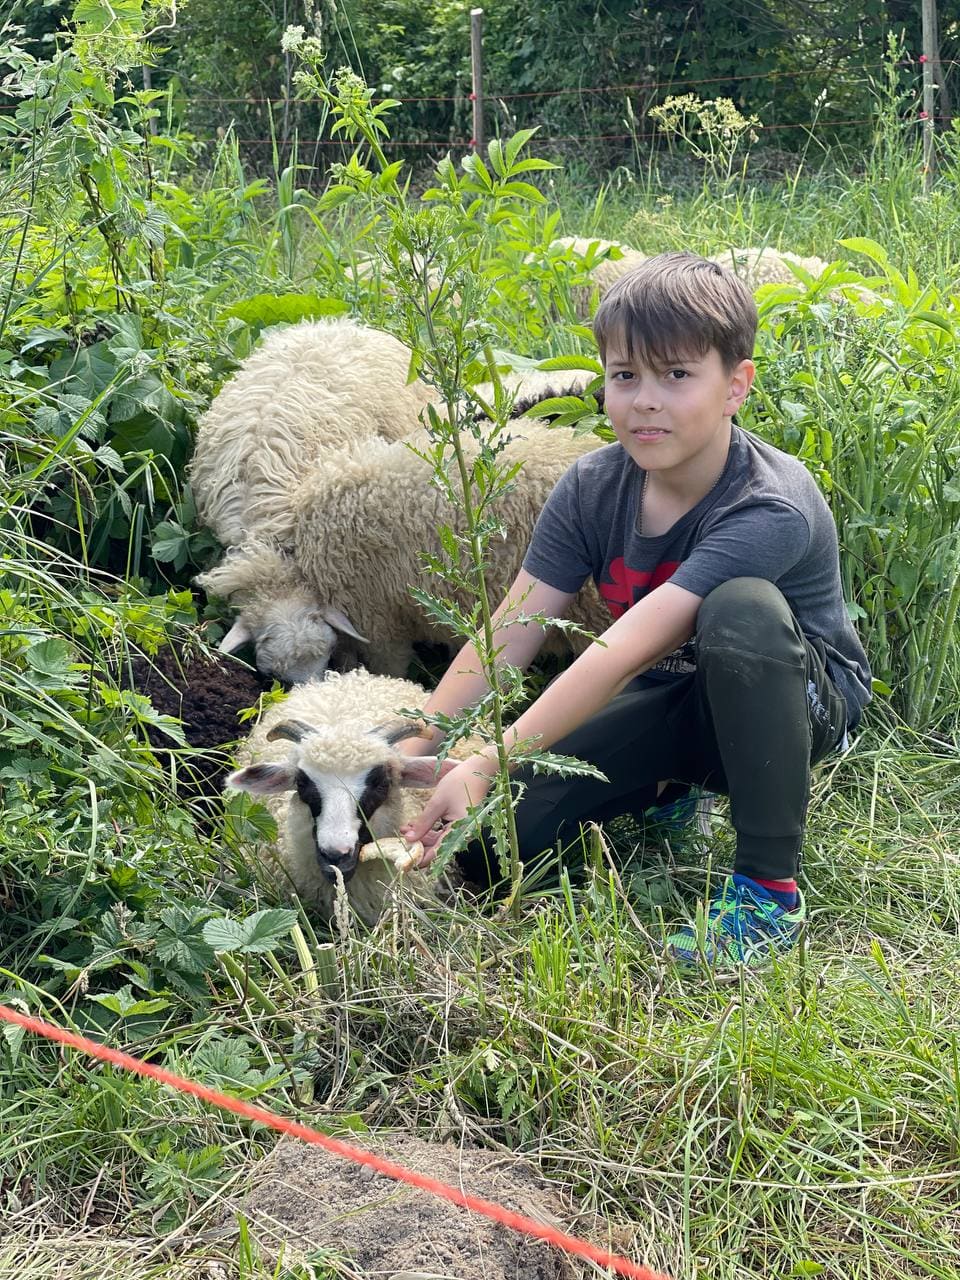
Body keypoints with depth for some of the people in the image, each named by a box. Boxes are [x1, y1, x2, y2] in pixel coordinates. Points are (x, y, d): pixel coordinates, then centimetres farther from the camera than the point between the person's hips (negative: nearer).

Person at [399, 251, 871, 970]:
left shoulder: (770, 510, -31)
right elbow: (509, 633, -14)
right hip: (672, 707, 5)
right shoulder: (594, 487, -11)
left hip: (795, 706, -5)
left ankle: (770, 886, -24)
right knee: (483, 840, -14)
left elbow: (624, 653, -39)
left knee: (741, 609, -40)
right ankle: (667, 786, 16)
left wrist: (486, 765, -43)